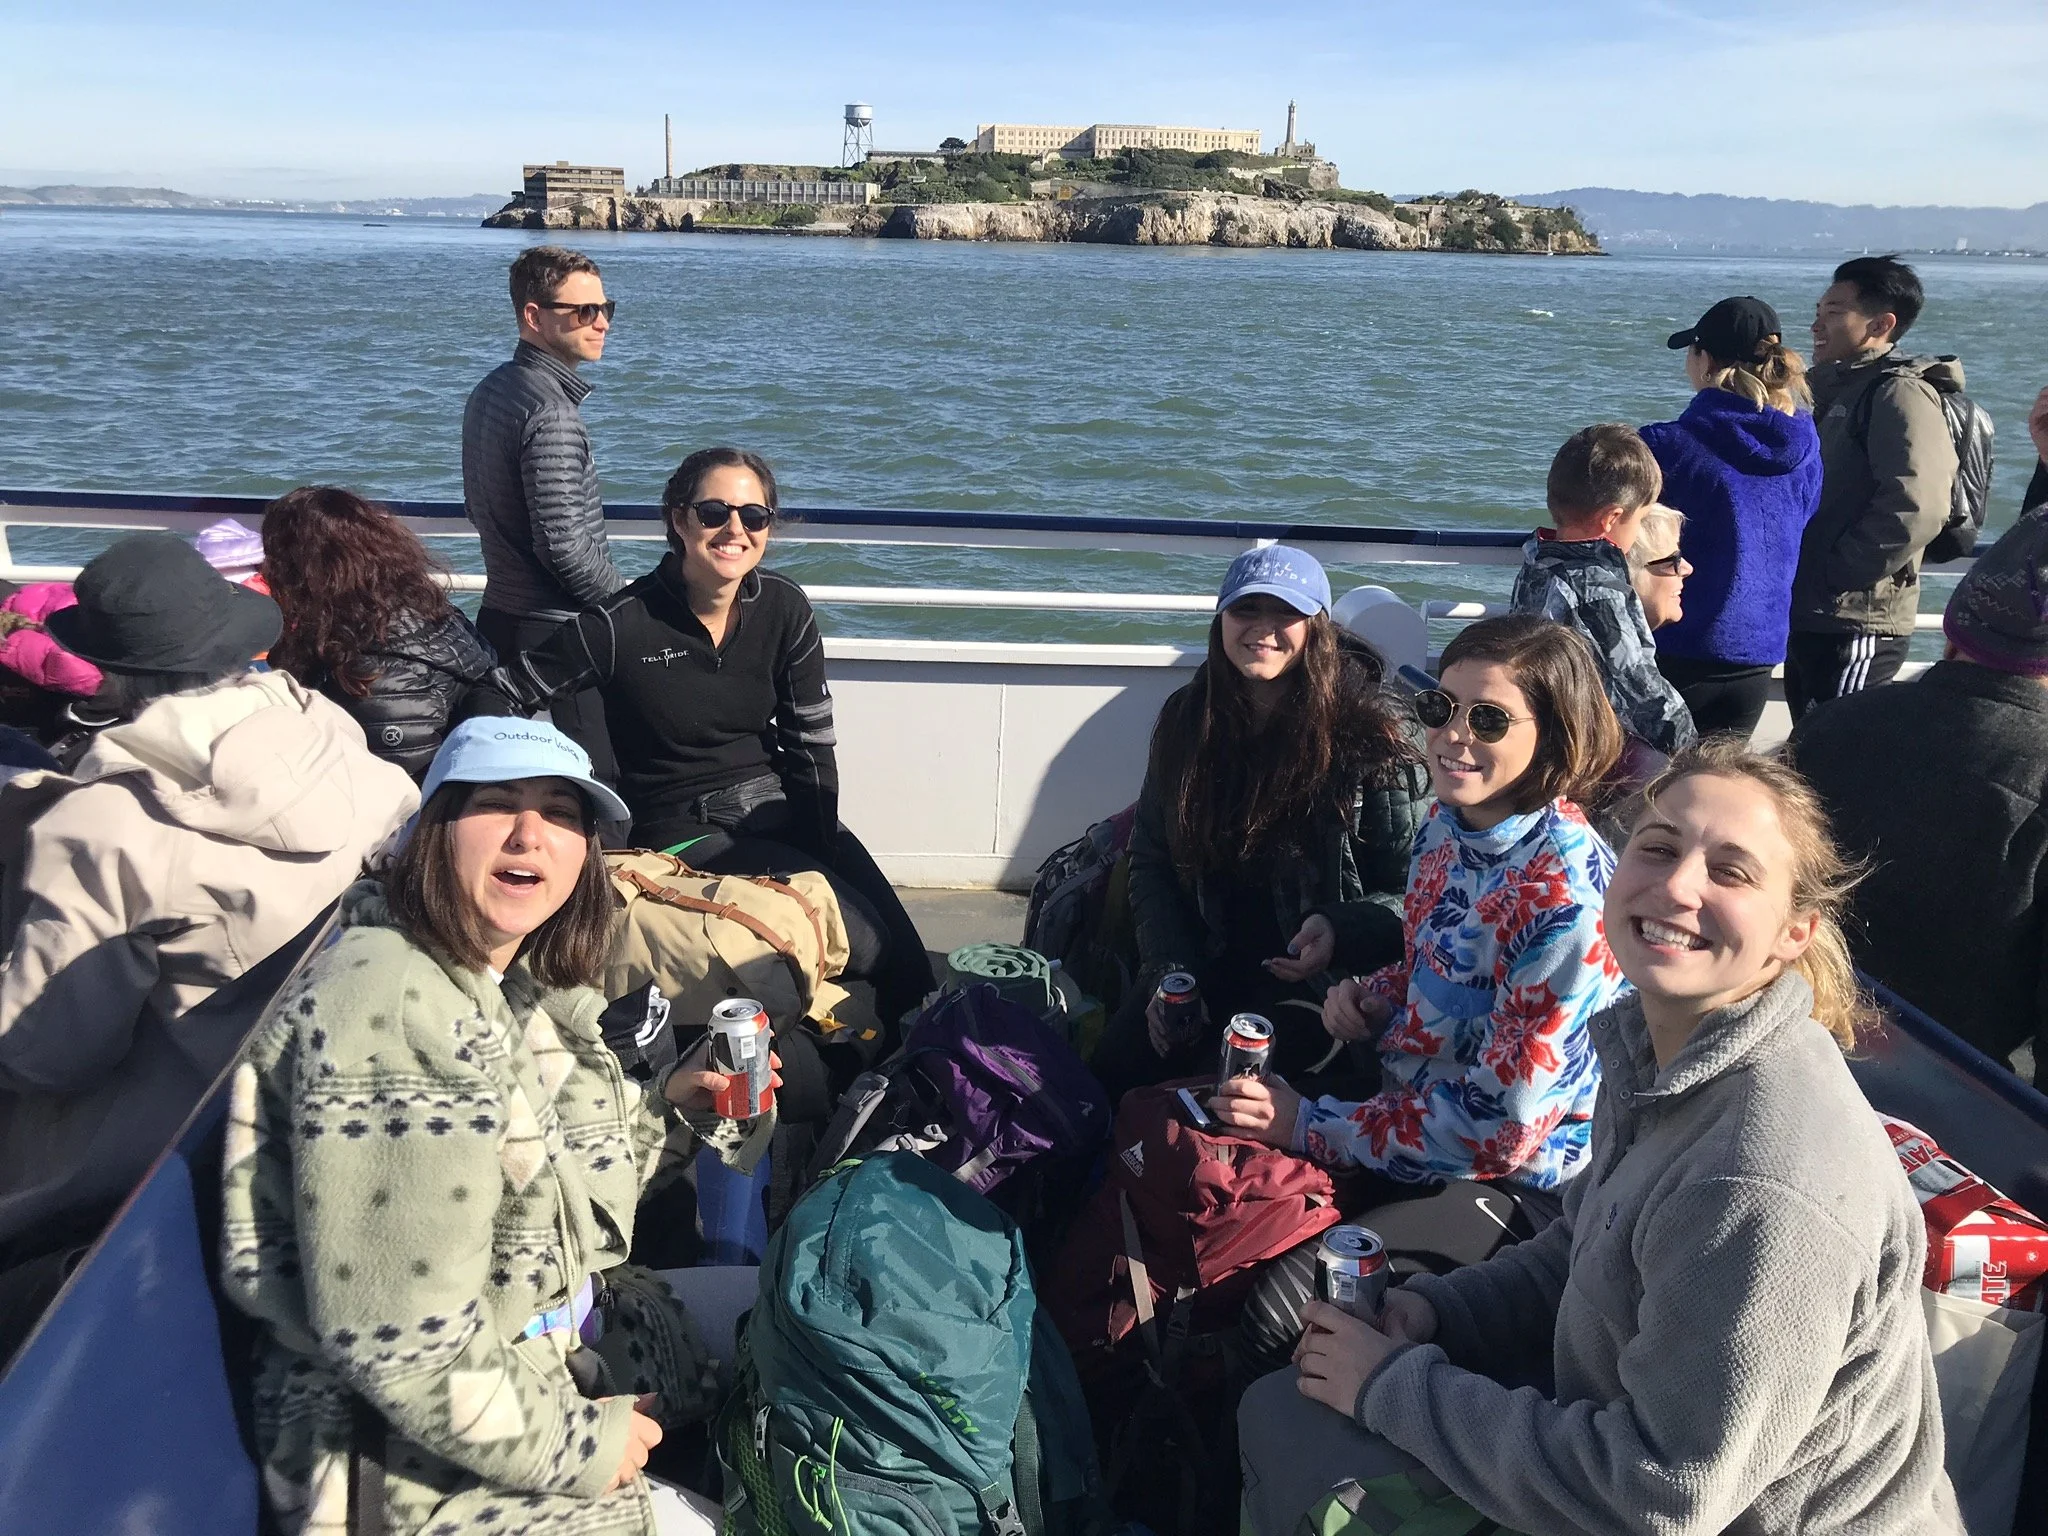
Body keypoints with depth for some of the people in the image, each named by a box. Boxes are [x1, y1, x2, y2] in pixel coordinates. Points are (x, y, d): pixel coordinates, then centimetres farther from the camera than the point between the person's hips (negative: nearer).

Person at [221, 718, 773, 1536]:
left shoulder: (515, 983, 4)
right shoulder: (386, 1008, -26)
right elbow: (402, 1337, -28)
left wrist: (668, 1107, -1)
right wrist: (572, 1447, -19)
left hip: (547, 1335, 9)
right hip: (422, 1455, -9)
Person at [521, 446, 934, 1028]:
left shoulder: (784, 607, -1)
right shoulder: (622, 625, -13)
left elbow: (812, 745, 2)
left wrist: (824, 849, -8)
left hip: (779, 807, 5)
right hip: (685, 829, -4)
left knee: (906, 951, -15)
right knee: (868, 944, -22)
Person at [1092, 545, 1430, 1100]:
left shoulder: (1369, 736, -13)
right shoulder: (1185, 720, 1)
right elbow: (1150, 861, 8)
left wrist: (1341, 932, -26)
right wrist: (1168, 971, -3)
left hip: (1314, 986, -4)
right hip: (1204, 966, 5)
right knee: (1107, 1079, -9)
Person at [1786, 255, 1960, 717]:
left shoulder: (1900, 393, -13)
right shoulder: (1839, 391, 18)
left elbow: (1916, 508, -26)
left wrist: (1835, 573, -19)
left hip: (1855, 626, -10)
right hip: (1812, 618, 10)